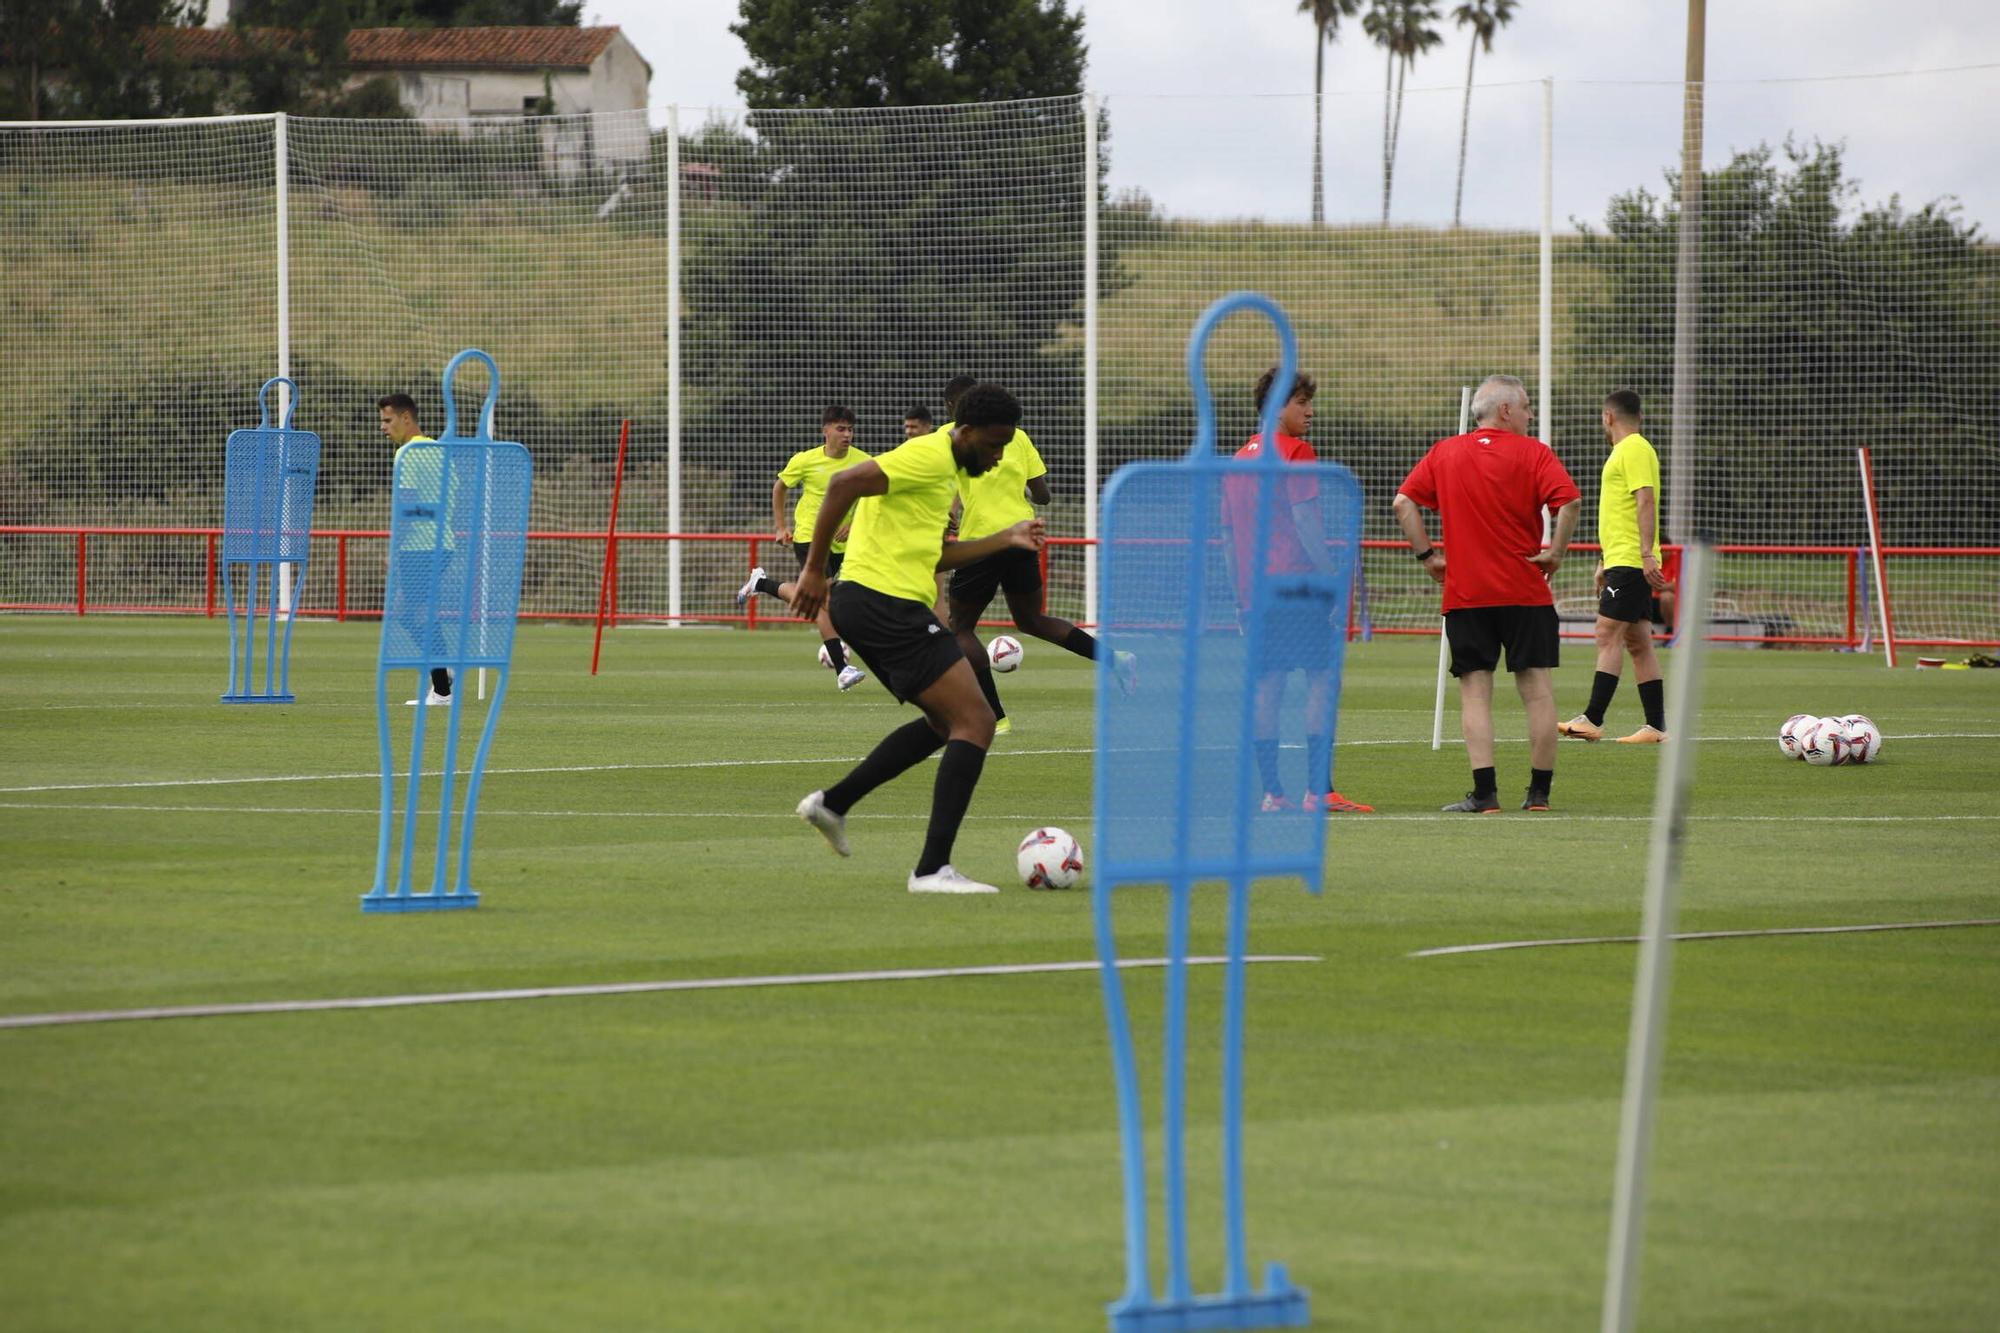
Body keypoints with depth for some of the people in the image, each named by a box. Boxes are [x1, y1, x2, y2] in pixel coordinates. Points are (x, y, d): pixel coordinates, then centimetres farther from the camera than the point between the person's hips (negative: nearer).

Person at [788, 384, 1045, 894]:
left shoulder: (951, 468, 21)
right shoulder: (930, 456, -13)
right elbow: (844, 484, -23)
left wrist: (1006, 539, 19)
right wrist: (814, 570, -22)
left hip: (868, 605, 11)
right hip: (885, 603, -11)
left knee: (947, 722, 23)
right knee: (975, 723, -12)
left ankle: (832, 803, 23)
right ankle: (933, 868, -17)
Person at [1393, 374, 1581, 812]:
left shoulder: (1444, 453, 8)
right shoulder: (1533, 453, -2)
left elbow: (1403, 503, 2)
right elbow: (1569, 501, -16)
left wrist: (1427, 554, 6)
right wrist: (1556, 552, -5)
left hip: (1464, 595, 2)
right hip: (1526, 591, -2)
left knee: (1475, 692, 0)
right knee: (1536, 689, 5)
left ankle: (1484, 791, -9)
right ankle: (1539, 789, 7)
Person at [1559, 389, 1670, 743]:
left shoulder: (1635, 450, -10)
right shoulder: (1625, 451, 21)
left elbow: (1646, 502, -20)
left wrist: (1647, 555, -27)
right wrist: (1605, 562, 29)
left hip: (1631, 563, -10)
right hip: (1622, 562, 10)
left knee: (1608, 635, -13)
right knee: (1638, 643, 7)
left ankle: (1592, 720, -17)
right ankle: (1656, 726, 6)